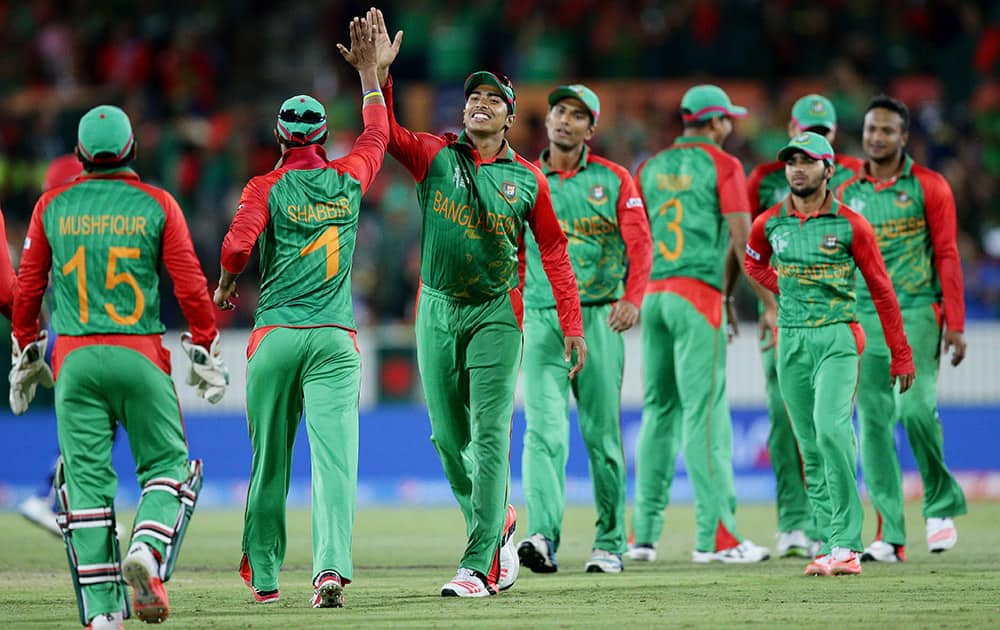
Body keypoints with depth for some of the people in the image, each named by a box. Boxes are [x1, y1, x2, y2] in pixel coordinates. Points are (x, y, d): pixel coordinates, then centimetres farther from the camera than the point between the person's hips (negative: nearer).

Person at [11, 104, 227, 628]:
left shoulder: (53, 206, 6)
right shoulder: (156, 205, 1)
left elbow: (27, 289, 10)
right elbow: (190, 285, -2)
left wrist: (25, 354, 21)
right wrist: (205, 350, 7)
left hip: (74, 359, 2)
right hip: (140, 356, -1)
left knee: (87, 480, 2)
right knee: (167, 463, 11)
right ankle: (147, 550, -17)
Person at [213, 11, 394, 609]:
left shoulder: (267, 187, 1)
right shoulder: (348, 179, 8)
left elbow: (238, 244, -15)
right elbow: (378, 134, 28)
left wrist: (226, 285, 4)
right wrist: (368, 70, 36)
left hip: (274, 336, 0)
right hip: (335, 337, 0)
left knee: (270, 462, 11)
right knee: (335, 457, -10)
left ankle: (262, 575, 20)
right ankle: (333, 566, -28)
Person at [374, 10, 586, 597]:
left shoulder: (527, 179, 2)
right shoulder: (434, 157, 4)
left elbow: (554, 250, 4)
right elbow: (386, 132, -9)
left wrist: (572, 323, -2)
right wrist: (380, 75, -23)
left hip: (497, 313, -2)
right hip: (437, 310, 2)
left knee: (490, 435, -9)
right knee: (449, 436, 9)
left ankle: (479, 565, -10)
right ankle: (497, 524, 32)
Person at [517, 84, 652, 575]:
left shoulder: (613, 180, 6)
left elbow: (638, 243, -1)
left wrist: (632, 298, -17)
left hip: (599, 317, 0)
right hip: (540, 317, 0)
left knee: (602, 434, 4)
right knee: (544, 428, -14)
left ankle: (609, 543, 13)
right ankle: (542, 538, -25)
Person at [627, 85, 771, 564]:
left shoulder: (651, 167, 16)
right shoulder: (722, 164, -2)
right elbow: (742, 238, -7)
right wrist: (767, 300, 1)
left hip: (652, 293, 6)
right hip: (699, 294, -6)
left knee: (658, 409, 11)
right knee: (704, 411, -9)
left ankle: (643, 532, 10)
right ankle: (715, 535, -12)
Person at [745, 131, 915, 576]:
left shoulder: (850, 225, -3)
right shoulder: (769, 224, 7)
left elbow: (880, 288, 1)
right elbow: (754, 263, 30)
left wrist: (900, 354, 1)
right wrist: (785, 288, 11)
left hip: (837, 338, -4)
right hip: (792, 340, 4)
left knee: (831, 428, -23)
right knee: (810, 447, 5)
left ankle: (846, 545, -22)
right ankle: (831, 546, 10)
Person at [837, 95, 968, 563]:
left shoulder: (929, 187, 2)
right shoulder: (847, 194, 12)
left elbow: (947, 256, 0)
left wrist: (955, 325, -6)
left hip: (917, 313, -3)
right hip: (864, 316, 3)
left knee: (915, 408, -19)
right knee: (873, 421, -2)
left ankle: (941, 502, 2)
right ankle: (889, 536, 0)